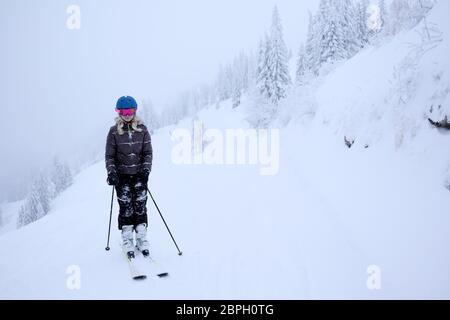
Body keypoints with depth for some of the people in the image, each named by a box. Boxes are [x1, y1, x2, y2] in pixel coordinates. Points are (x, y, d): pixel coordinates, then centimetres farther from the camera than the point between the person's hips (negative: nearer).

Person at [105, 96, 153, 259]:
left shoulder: (142, 129, 3)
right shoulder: (114, 131, 0)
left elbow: (148, 152, 3)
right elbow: (109, 155, 2)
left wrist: (146, 170, -9)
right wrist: (111, 172, -11)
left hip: (139, 174, 1)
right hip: (122, 175, -1)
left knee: (140, 206, -1)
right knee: (126, 208, -1)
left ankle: (142, 238, 8)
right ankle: (127, 241, 7)